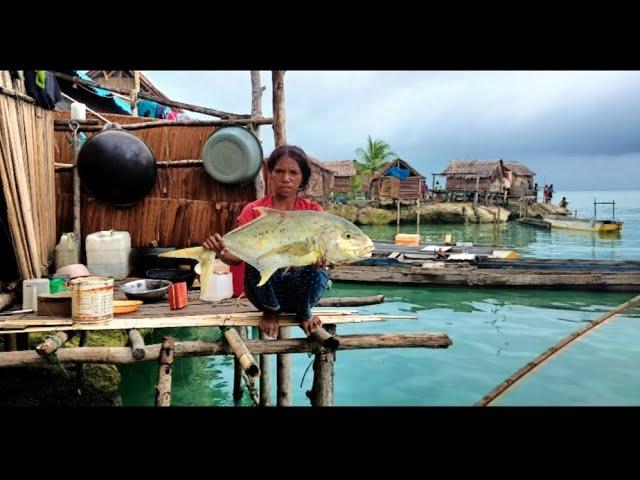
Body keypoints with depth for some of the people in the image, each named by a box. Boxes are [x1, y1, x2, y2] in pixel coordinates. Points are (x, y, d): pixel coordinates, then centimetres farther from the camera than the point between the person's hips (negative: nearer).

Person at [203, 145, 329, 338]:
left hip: (301, 283, 1)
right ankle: (270, 311, -3)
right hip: (264, 287, 0)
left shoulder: (312, 210, -2)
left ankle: (304, 313, 2)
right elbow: (237, 255, -13)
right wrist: (221, 251, -36)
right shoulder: (255, 211, -4)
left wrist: (319, 259, -40)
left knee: (316, 271, -32)